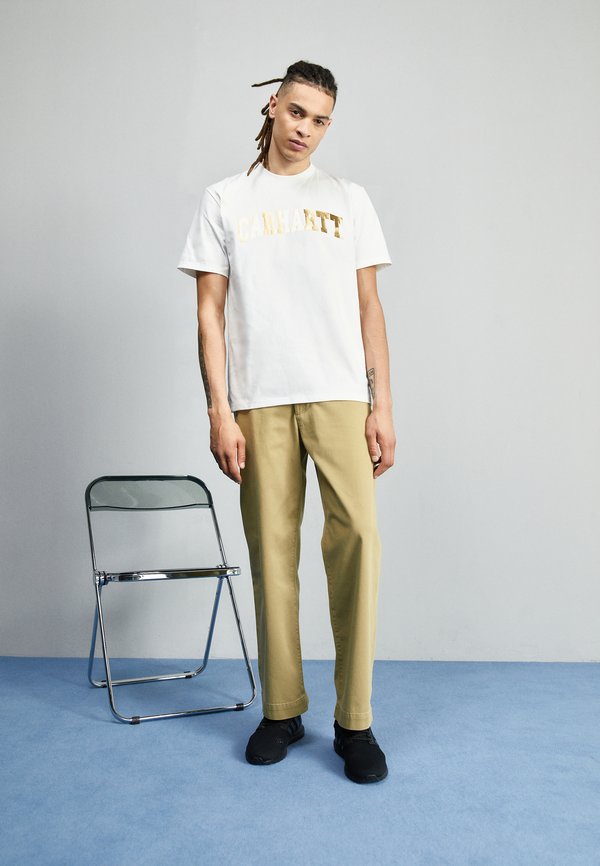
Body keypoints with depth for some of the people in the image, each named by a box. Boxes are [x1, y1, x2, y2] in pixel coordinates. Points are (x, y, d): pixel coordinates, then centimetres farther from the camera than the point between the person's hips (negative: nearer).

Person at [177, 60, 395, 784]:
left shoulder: (349, 200, 15)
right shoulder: (223, 201, 12)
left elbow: (369, 308, 10)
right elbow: (210, 312, 6)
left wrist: (383, 406, 1)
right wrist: (219, 412, -4)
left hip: (339, 397, 0)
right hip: (258, 400, 0)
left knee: (356, 539, -11)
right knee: (272, 550, 2)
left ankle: (354, 721, 0)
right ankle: (281, 711, 17)